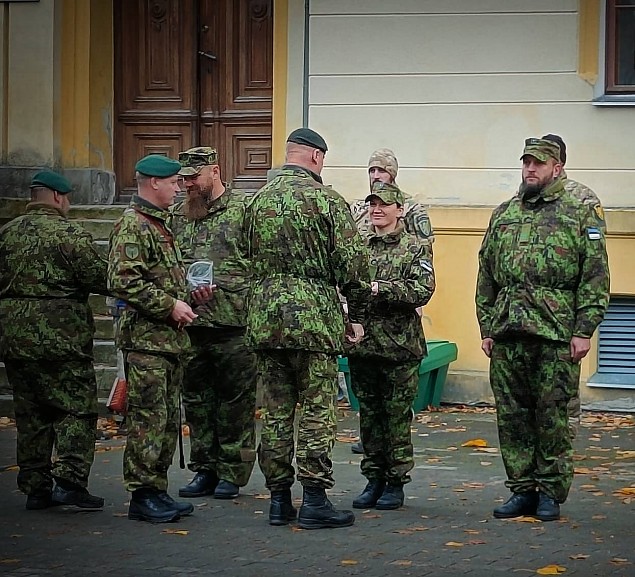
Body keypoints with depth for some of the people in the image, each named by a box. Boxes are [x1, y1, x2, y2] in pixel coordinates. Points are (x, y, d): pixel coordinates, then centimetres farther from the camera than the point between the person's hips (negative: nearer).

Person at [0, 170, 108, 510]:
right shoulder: (69, 233, -8)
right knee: (77, 407, 0)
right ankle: (69, 480, -12)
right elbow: (98, 278, -10)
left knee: (30, 413, 11)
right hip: (61, 337, -6)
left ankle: (35, 487, 12)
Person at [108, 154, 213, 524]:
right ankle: (143, 496, -4)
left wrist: (192, 295, 12)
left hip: (170, 338, 10)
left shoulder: (159, 225, 21)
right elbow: (124, 281, -22)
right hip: (145, 337, -10)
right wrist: (170, 305, -19)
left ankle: (158, 491, 17)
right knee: (148, 418, -8)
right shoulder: (132, 225, -11)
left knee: (169, 420, 11)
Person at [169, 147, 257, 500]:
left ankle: (232, 474, 8)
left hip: (234, 326, -6)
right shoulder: (178, 216, 15)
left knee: (236, 401, 1)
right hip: (190, 324, 6)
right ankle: (205, 470, 19)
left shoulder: (245, 209, -2)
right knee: (197, 401, 10)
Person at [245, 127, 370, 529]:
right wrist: (357, 315, 0)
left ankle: (279, 500, 12)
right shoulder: (325, 199, -7)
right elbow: (352, 263, -9)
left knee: (275, 412, 9)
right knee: (318, 410, -1)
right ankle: (314, 501, -3)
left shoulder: (258, 202, 11)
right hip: (314, 317, -5)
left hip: (264, 316, 6)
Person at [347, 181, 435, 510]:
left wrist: (379, 288, -21)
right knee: (369, 415, 9)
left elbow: (422, 290, -13)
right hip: (362, 344, 3)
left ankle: (396, 483, 11)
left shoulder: (416, 248, 0)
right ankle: (374, 480, 19)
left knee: (397, 416, 2)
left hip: (399, 347, -3)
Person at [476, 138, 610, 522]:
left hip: (557, 334, -4)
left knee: (553, 416, 0)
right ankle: (522, 490, 15)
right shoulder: (503, 216, 15)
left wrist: (584, 330, -10)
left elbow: (596, 277, -3)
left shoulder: (581, 213, 2)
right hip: (507, 334, 4)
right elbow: (486, 277, 17)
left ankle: (551, 493, 9)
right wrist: (487, 328, 10)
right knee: (512, 416, 6)